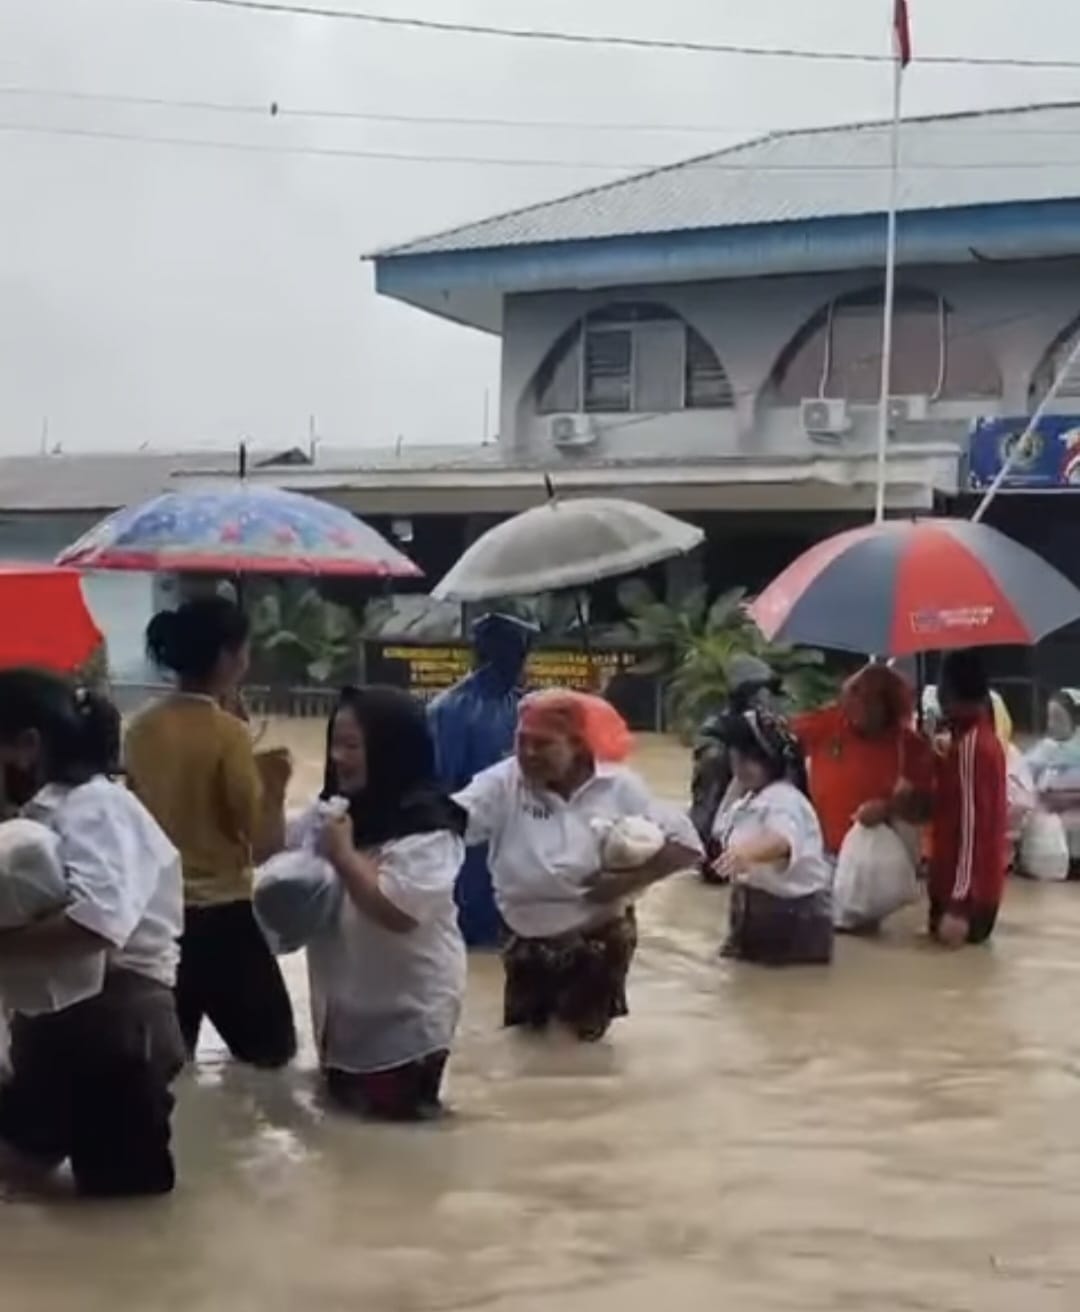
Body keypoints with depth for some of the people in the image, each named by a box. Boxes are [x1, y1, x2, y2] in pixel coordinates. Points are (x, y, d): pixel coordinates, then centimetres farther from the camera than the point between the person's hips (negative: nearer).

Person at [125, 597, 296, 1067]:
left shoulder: (142, 728, 1)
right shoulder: (227, 732, -16)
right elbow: (263, 841, -15)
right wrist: (273, 785, 2)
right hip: (222, 913, -6)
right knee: (270, 1051, 8)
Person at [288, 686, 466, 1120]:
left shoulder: (427, 831, -22)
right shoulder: (331, 812, 1)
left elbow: (397, 911, -30)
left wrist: (343, 854, -24)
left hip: (407, 1014, -7)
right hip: (344, 1006, 7)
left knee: (392, 1112, 4)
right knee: (342, 1102, 21)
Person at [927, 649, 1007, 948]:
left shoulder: (968, 746, -20)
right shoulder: (985, 738, 10)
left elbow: (970, 822, -23)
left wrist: (959, 901, -24)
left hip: (967, 885, -10)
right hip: (982, 879, 10)